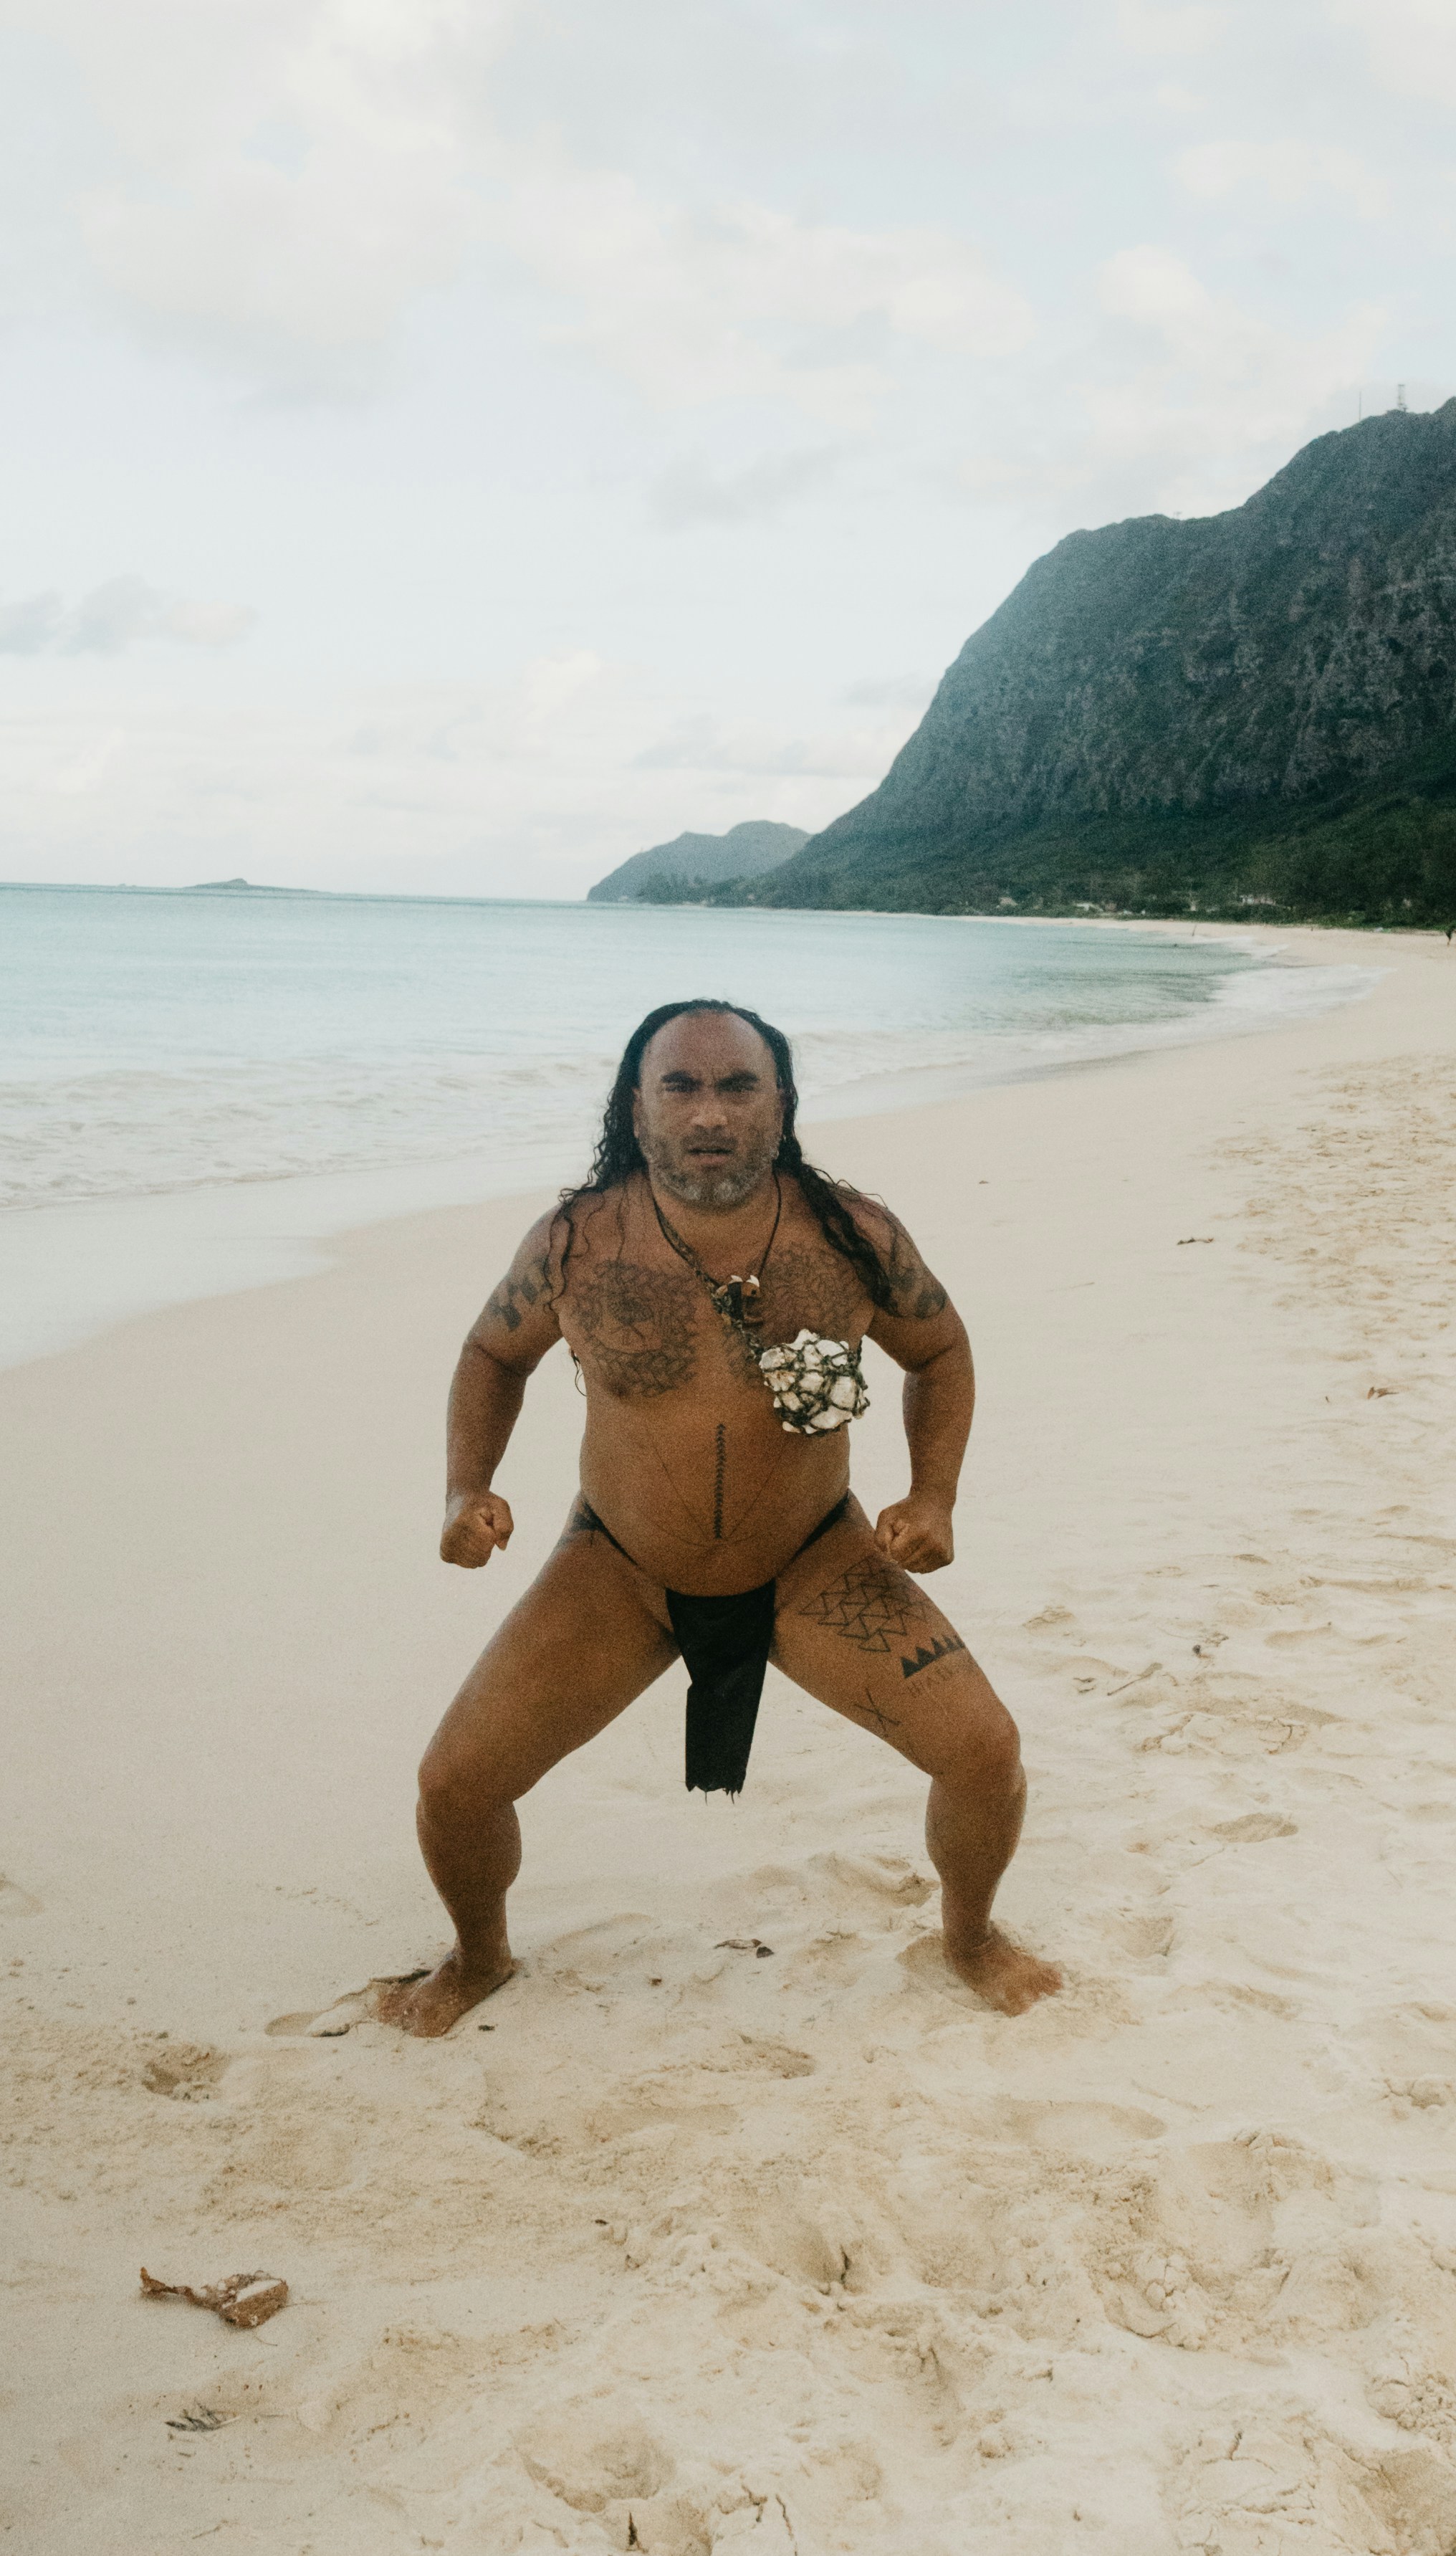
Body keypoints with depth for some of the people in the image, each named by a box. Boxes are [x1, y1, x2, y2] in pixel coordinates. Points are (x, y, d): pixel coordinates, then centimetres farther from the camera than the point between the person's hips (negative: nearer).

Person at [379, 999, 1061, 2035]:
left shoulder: (853, 1238, -17)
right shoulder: (575, 1244, -18)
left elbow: (941, 1350, 2)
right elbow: (494, 1354, 3)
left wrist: (934, 1500, -12)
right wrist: (468, 1494, -12)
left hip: (813, 1562, 0)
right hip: (620, 1570, 0)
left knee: (985, 1749, -10)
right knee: (455, 1781, -7)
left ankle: (972, 1932, 25)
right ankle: (480, 1956, 28)